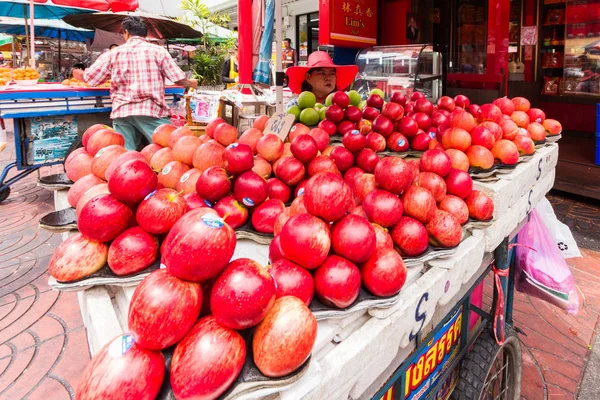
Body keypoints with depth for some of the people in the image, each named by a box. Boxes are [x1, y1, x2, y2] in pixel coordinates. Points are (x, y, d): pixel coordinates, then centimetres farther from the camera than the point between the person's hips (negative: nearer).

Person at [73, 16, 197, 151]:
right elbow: (179, 79, 1)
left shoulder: (113, 53, 12)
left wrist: (77, 73, 39)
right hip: (151, 110, -3)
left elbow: (88, 77, 17)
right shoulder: (158, 51, 4)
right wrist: (190, 83, 23)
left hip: (122, 111, 4)